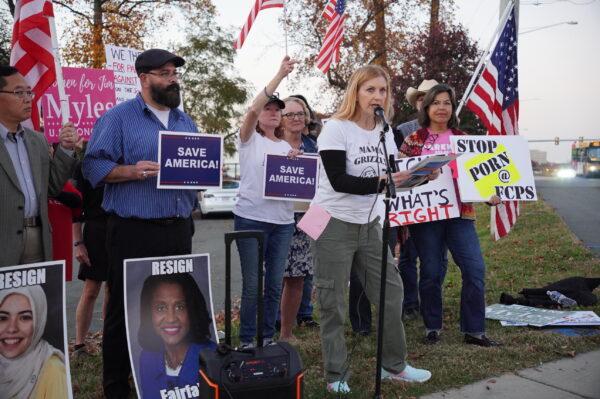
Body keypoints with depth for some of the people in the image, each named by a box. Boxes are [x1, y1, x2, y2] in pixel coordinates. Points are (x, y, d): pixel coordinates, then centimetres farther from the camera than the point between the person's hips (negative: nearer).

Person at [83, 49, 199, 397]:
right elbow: (94, 165, -8)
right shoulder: (118, 117, -2)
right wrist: (133, 171, -22)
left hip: (179, 230, 6)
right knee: (125, 309, 2)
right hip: (133, 231, -5)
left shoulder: (186, 122, 16)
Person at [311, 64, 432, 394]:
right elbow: (338, 181, -21)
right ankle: (335, 376, 15)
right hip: (334, 224, -6)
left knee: (391, 290, 8)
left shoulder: (385, 132, 9)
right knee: (333, 304, 1)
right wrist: (381, 182, -30)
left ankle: (394, 365, 25)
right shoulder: (336, 128, -12)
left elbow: (390, 177, 11)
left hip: (369, 223, 7)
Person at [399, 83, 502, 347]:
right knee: (431, 272, 5)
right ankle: (432, 327, 22)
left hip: (459, 213, 2)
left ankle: (473, 330, 10)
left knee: (475, 269, -4)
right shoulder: (414, 140, 4)